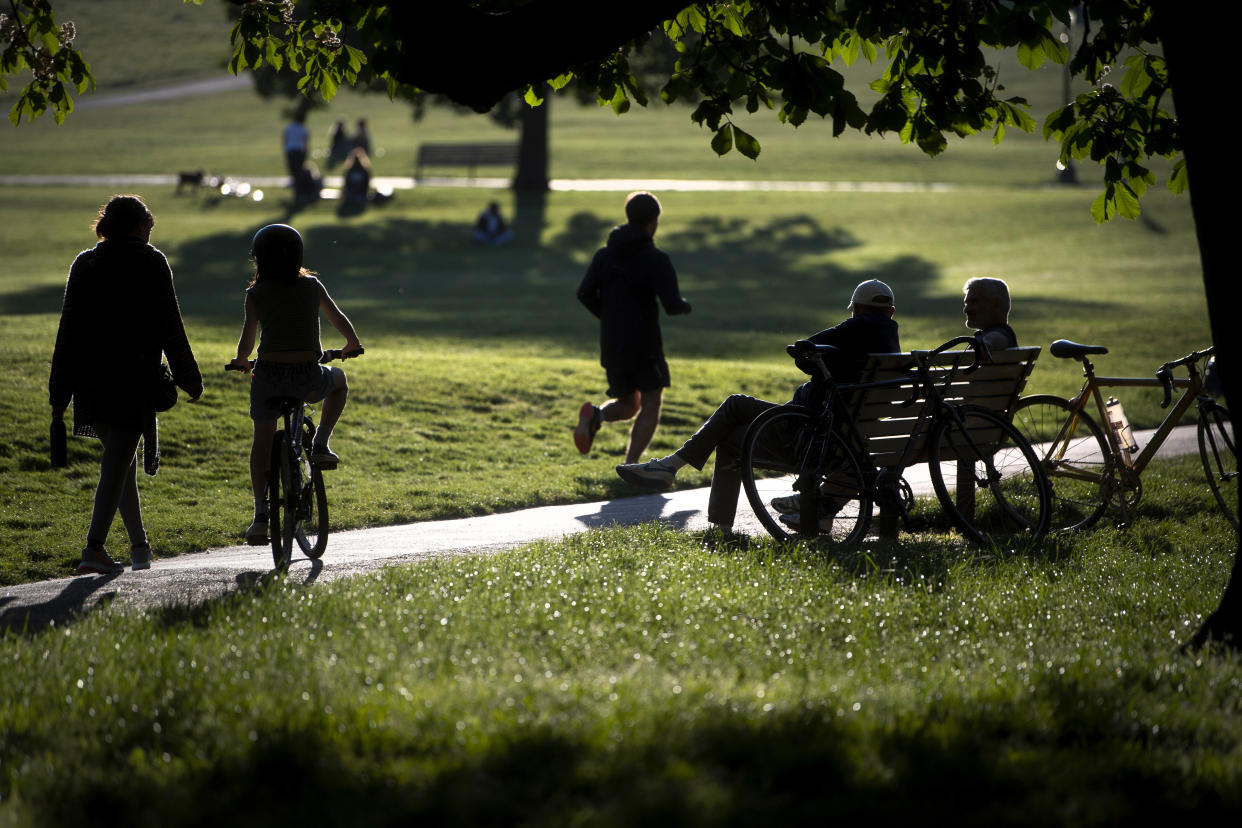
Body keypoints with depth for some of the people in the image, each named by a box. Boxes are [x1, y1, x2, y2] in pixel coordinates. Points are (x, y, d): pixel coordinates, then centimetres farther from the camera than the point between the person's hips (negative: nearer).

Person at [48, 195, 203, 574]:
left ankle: (139, 545, 23)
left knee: (120, 459, 17)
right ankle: (94, 548, -18)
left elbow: (68, 329, 9)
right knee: (118, 463, -7)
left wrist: (60, 392, 10)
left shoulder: (84, 263, 10)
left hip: (91, 380, 5)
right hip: (134, 380, -5)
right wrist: (188, 377, 4)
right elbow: (169, 326, -4)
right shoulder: (151, 263, -2)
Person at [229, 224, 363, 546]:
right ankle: (320, 445, 19)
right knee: (339, 380, 34)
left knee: (262, 441, 17)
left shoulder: (257, 294, -1)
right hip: (308, 379, 1)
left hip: (269, 375, -1)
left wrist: (241, 360, 18)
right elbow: (339, 319, 14)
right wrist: (352, 345, 34)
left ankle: (260, 515, 9)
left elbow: (248, 338, -4)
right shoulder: (312, 286, 5)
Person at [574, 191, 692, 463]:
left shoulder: (605, 254, 6)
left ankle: (596, 415, -14)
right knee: (650, 405, 6)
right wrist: (685, 306, 8)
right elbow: (672, 305, -16)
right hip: (644, 343, -5)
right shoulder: (655, 259, -10)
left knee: (628, 405, 18)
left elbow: (585, 294, 2)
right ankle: (630, 466, -8)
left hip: (611, 345, 5)